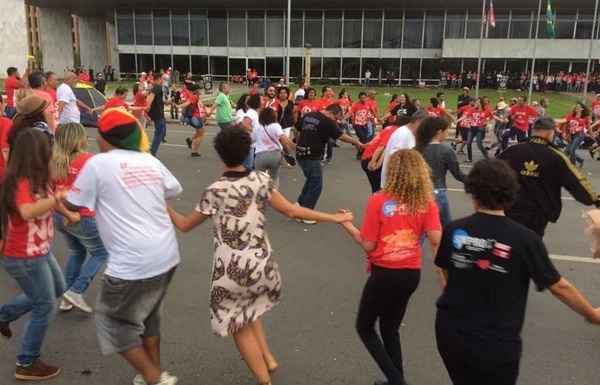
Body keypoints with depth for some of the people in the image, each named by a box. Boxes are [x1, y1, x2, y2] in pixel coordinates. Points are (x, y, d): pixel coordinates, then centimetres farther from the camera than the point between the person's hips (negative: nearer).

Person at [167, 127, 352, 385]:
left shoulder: (214, 191, -10)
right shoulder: (261, 179, -2)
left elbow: (185, 225, 2)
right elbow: (291, 211, -1)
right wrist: (334, 218, 7)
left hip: (232, 270, -4)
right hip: (261, 265, 4)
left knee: (238, 324, 19)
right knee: (248, 309, 33)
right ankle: (267, 358, 31)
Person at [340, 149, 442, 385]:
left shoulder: (378, 201, -16)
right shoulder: (427, 202, -6)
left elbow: (368, 245, -14)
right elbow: (436, 240, -14)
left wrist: (347, 225, -1)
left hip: (384, 274, -5)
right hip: (412, 274, 5)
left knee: (364, 326, 18)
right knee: (390, 329, 24)